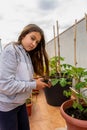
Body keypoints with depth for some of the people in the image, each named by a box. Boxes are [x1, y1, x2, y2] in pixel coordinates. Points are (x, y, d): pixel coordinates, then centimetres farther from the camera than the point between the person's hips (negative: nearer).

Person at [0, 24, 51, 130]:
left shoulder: (27, 55, 5)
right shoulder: (11, 50, -20)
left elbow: (24, 79, 5)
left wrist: (38, 82, -10)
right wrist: (34, 85, -20)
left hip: (20, 103, 8)